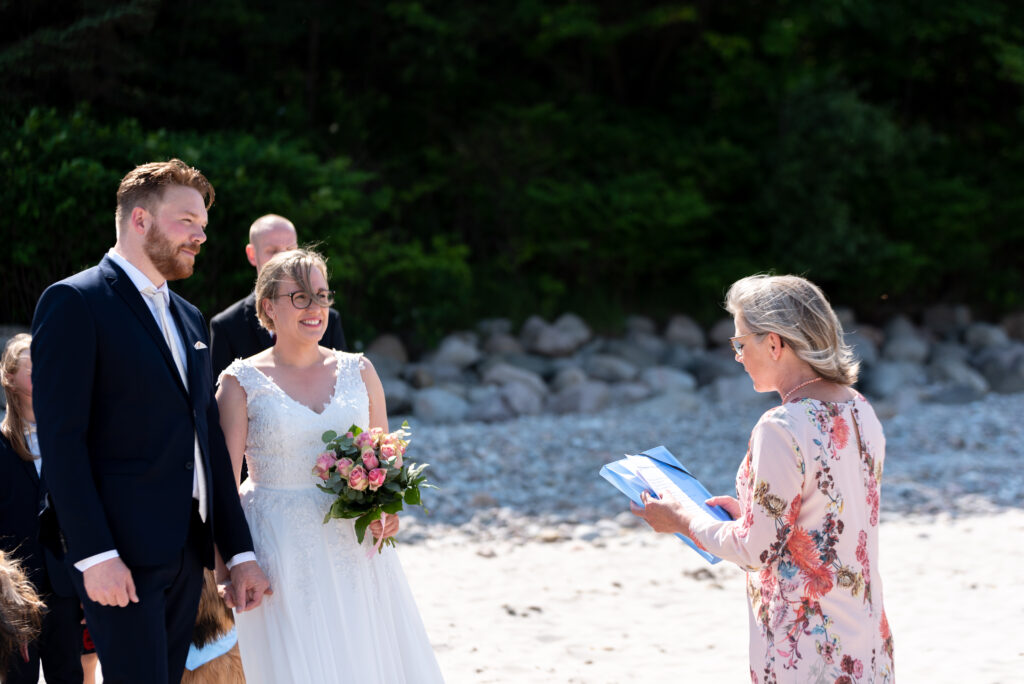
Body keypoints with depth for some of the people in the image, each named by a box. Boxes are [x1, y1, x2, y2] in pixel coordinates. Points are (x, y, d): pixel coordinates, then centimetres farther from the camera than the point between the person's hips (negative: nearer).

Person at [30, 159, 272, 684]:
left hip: (187, 552, 8)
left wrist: (239, 552, 14)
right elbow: (61, 439, -13)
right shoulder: (73, 302, -5)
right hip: (120, 554, -7)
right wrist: (95, 554, -19)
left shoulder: (190, 319, 20)